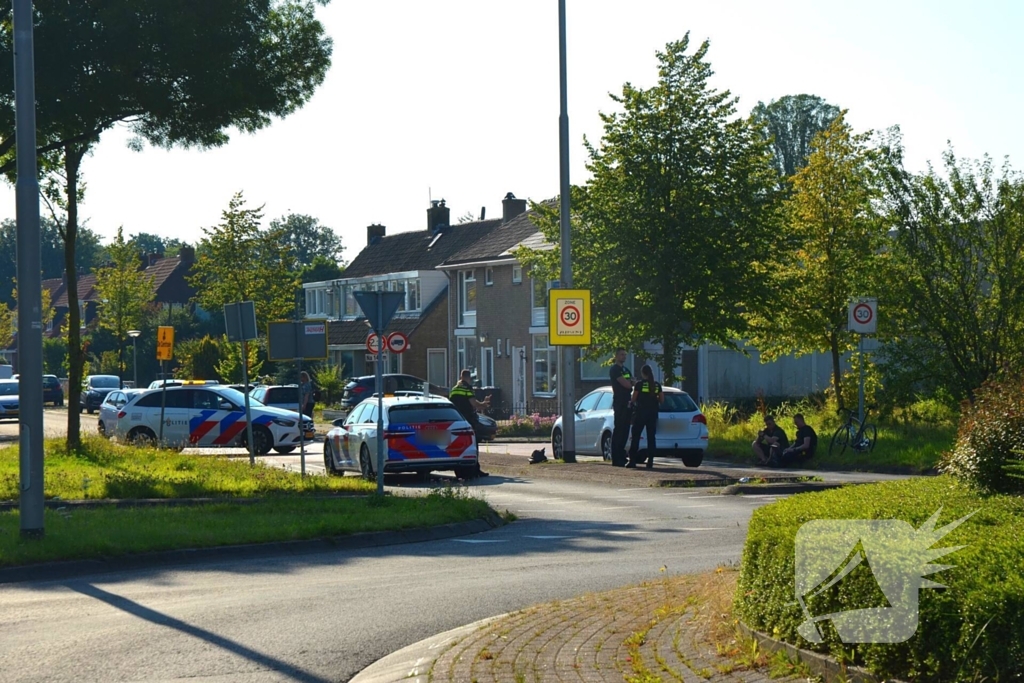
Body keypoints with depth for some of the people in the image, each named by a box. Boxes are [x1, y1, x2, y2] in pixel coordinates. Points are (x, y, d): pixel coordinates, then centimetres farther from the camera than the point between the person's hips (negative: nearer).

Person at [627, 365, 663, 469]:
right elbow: (662, 400, 6)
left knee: (636, 437, 1)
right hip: (653, 413, 3)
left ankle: (632, 460, -5)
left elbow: (633, 399, -2)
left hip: (640, 413, -3)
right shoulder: (657, 385, 5)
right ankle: (650, 461, -1)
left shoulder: (639, 384, -6)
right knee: (651, 437, 5)